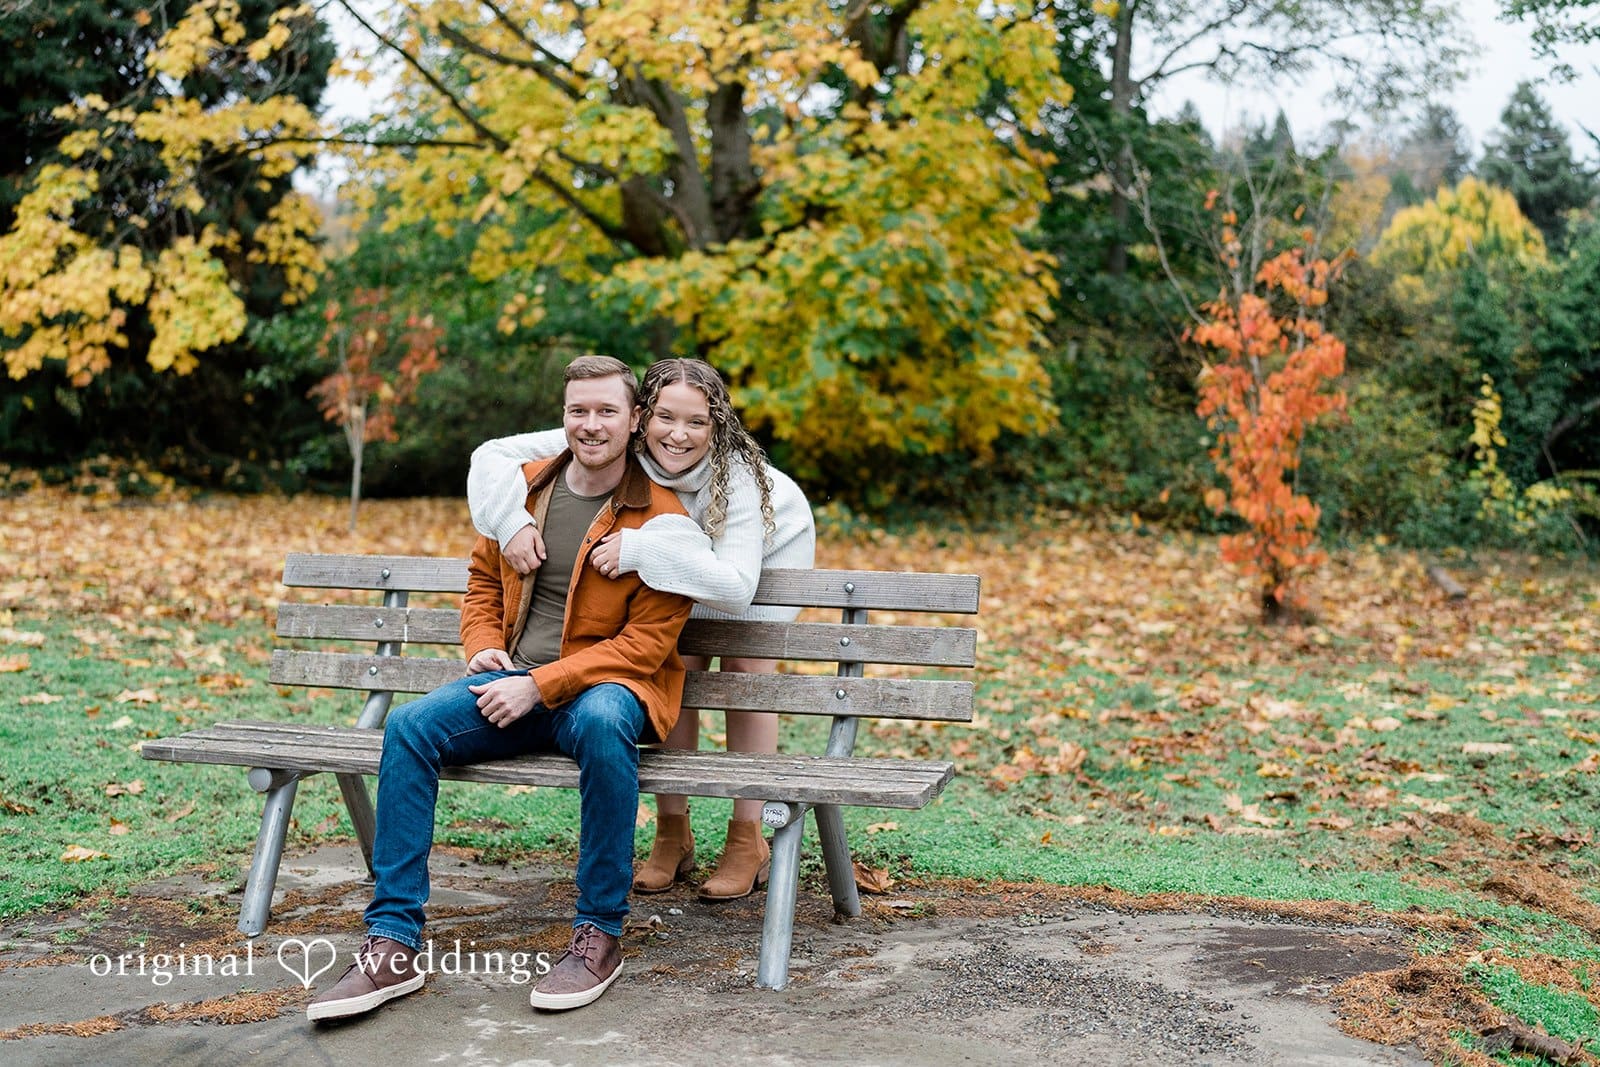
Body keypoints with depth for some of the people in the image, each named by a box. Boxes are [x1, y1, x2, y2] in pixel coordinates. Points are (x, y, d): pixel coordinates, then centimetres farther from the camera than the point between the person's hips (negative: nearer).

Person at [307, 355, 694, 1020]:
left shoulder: (661, 517, -6)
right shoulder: (523, 487, 11)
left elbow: (647, 640, -12)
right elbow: (483, 580, 24)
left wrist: (541, 685, -19)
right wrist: (483, 647, 3)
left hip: (606, 685, -5)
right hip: (513, 679, 5)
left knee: (600, 722, -40)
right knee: (409, 726, -20)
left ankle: (600, 934, -23)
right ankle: (393, 946, -15)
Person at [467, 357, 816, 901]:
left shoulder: (735, 472, -42)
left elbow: (736, 587, -52)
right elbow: (494, 454, -31)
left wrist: (641, 549, -59)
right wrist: (514, 522, -49)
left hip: (768, 543, -3)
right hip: (687, 546, 3)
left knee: (745, 667, -10)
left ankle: (748, 840, 1)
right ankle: (673, 835, 6)